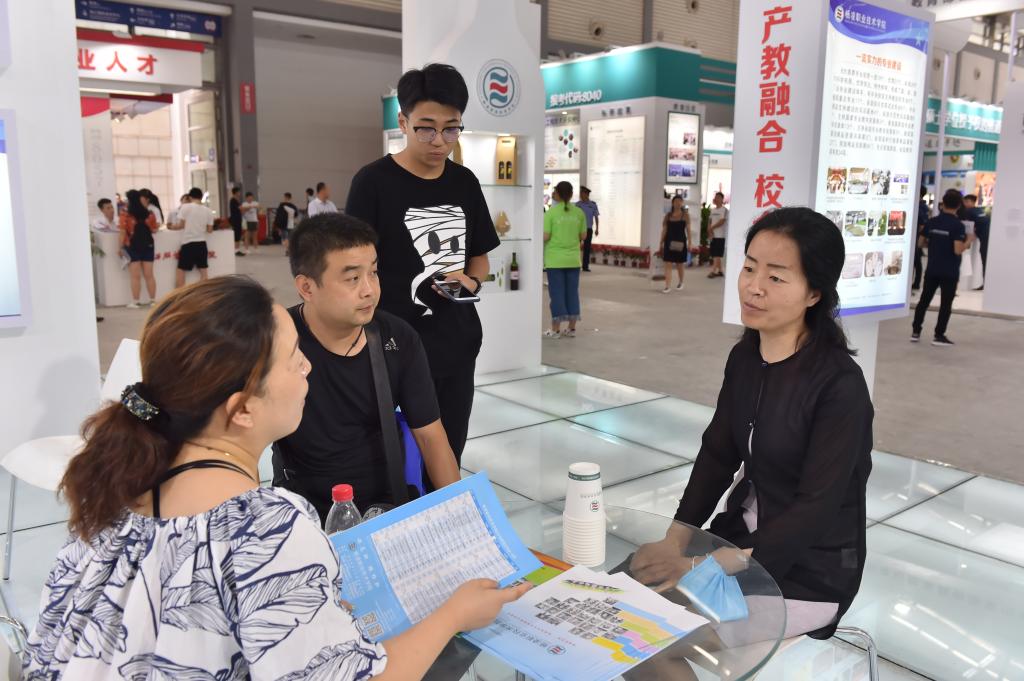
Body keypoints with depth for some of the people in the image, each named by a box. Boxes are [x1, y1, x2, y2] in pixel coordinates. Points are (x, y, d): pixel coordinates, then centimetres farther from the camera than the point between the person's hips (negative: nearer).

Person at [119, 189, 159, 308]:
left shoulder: (125, 215, -9)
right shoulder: (150, 214, -1)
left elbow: (123, 233, -10)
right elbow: (154, 229, 7)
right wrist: (158, 225, 27)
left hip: (132, 246, -3)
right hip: (148, 245, 3)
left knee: (135, 276, 1)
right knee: (149, 275, 8)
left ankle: (135, 302, 1)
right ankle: (153, 300, 9)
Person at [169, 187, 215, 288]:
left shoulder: (185, 207, -6)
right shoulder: (208, 211, 4)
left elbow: (181, 225, -7)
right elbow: (209, 229, 5)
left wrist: (172, 226, 13)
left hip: (188, 244, -3)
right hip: (201, 243, 3)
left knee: (180, 270, 5)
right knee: (204, 270, 9)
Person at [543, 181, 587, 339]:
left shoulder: (551, 213, -9)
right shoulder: (579, 212, 2)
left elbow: (545, 236, -13)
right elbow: (583, 236, 5)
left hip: (555, 259, -3)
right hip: (573, 259, 3)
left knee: (557, 293, 4)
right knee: (572, 293, 10)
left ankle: (556, 329, 7)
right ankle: (571, 328, 15)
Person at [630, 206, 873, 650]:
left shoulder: (840, 385, -22)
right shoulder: (744, 357, -1)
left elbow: (817, 509, -23)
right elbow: (717, 455, 0)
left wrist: (704, 567, -29)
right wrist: (676, 540, -15)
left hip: (810, 571, -6)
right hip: (742, 535, 6)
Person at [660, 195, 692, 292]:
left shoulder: (685, 215, -1)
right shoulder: (668, 215, 5)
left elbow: (688, 230, -2)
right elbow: (664, 230, 7)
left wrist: (689, 243, -8)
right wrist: (661, 243, 5)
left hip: (680, 242, -1)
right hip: (669, 241, 1)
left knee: (679, 264, 11)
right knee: (668, 264, -5)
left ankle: (680, 282, 34)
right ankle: (668, 286, -4)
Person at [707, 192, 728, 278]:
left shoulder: (724, 210, -9)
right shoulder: (713, 210, 14)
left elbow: (721, 222, -16)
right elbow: (710, 221, 13)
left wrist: (711, 228, -8)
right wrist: (709, 231, -5)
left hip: (720, 236, -7)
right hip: (713, 235, 7)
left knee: (717, 255, -9)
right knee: (715, 255, 9)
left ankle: (713, 271, -12)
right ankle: (720, 271, 16)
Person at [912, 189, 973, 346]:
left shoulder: (931, 222, 1)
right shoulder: (958, 225, -13)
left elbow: (920, 243, 8)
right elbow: (958, 250, -20)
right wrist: (969, 241, -3)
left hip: (932, 270, 4)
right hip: (949, 272, -4)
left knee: (924, 300, 13)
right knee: (946, 304, 4)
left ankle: (915, 332, 15)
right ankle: (939, 336, 6)